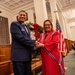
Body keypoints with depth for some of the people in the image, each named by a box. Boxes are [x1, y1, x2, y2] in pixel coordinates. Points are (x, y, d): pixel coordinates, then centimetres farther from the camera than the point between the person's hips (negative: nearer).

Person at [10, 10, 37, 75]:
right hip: (18, 56, -7)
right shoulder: (14, 24, -2)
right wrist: (34, 43, -14)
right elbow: (20, 37, -15)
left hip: (27, 56, 7)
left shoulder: (26, 27, 22)